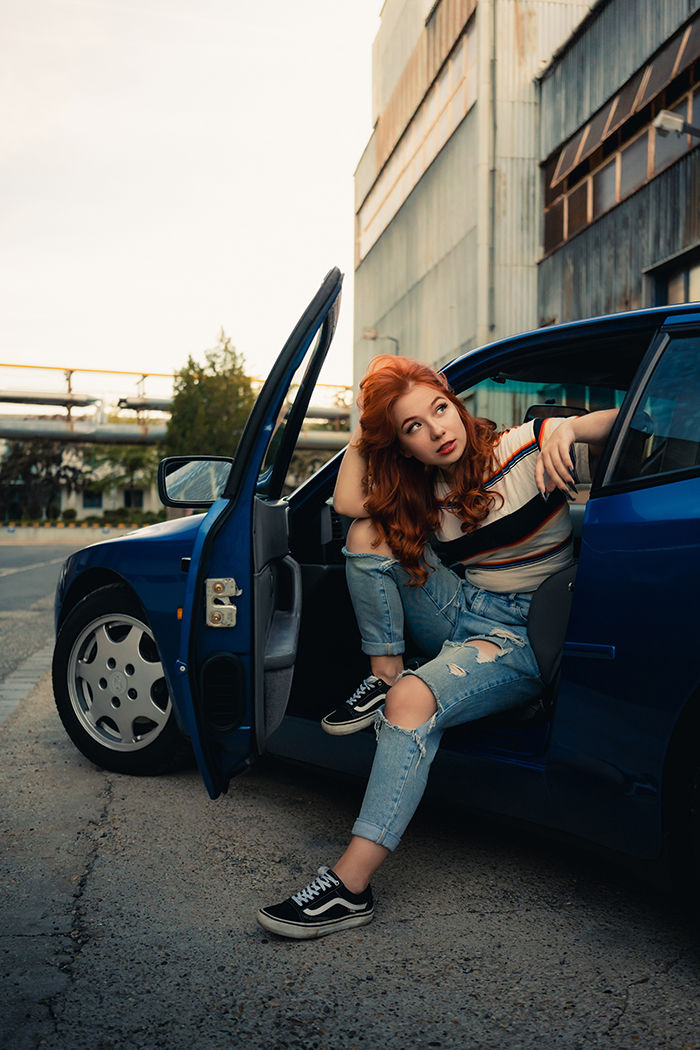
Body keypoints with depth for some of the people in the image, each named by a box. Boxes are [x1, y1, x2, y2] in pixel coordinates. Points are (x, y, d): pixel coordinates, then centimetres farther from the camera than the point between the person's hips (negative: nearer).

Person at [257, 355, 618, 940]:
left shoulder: (525, 450, -6)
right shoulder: (423, 493, 10)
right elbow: (346, 502, 1)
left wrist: (570, 429, -26)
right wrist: (364, 434, 5)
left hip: (525, 639, -6)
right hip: (465, 614, 6)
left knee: (415, 701, -33)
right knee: (372, 534, -7)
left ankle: (350, 887, -31)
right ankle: (385, 677, -3)